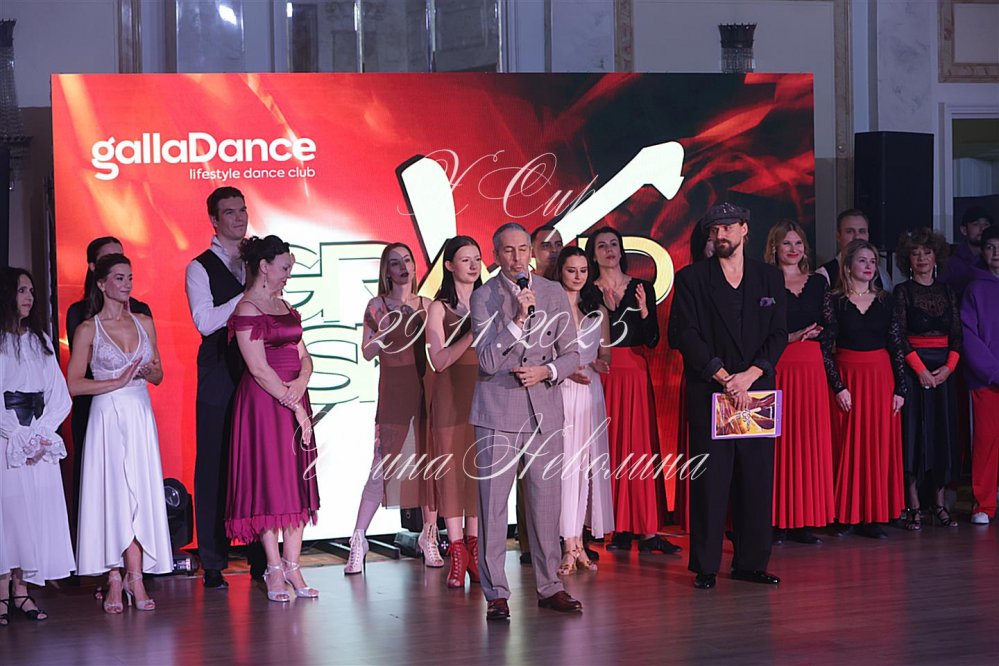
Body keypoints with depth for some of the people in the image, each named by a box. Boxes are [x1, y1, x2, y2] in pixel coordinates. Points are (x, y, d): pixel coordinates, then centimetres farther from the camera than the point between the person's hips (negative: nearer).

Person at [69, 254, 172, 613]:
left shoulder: (144, 323, 11)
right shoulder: (88, 329, -1)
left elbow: (158, 376, 18)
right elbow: (74, 384, -6)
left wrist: (149, 372, -4)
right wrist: (118, 382, -11)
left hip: (141, 417, 4)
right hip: (107, 417, -4)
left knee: (140, 494, -1)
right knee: (110, 493, -5)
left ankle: (135, 577, 1)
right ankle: (115, 579, -1)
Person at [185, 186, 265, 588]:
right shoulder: (201, 268, 0)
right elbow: (205, 321, -12)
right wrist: (248, 295, -13)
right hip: (219, 381, -4)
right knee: (213, 468, -1)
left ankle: (260, 558, 12)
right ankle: (213, 564, 5)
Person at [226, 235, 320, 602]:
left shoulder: (285, 307, 15)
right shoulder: (246, 310, -9)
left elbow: (303, 356, 13)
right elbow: (259, 368, -15)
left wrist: (301, 383, -9)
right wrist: (294, 406, -14)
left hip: (293, 398, 8)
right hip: (263, 402, -8)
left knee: (298, 481, 5)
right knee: (268, 480, -4)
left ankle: (292, 565, 9)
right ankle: (274, 569, 1)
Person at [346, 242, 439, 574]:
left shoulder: (426, 306, 10)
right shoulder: (378, 306, 4)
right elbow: (367, 353, 2)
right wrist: (383, 332, -16)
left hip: (424, 387, 3)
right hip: (393, 392, -3)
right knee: (382, 468, -6)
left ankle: (429, 538, 13)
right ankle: (358, 541, 0)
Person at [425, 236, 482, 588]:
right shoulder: (439, 308, 2)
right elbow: (439, 360, -7)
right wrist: (472, 334, -18)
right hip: (451, 396, -3)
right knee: (451, 469, -3)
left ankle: (474, 548, 7)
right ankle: (457, 551, 2)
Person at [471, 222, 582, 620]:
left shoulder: (553, 293, 9)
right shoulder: (483, 296, -2)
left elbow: (571, 354, 12)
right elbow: (488, 361, -10)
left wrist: (546, 371, -8)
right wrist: (518, 319, -19)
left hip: (544, 410, 3)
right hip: (498, 412, -3)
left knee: (546, 502, 7)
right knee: (492, 504, -4)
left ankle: (549, 587, 17)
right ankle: (496, 594, 2)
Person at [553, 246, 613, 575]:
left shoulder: (598, 311, 14)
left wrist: (599, 363, -3)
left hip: (590, 391, 5)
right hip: (558, 391, -5)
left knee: (587, 463, 3)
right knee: (564, 463, -8)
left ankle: (576, 543, 7)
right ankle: (570, 545, -7)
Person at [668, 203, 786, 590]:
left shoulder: (769, 279, 12)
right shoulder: (692, 279, 4)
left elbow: (778, 335, 7)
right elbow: (684, 335, -4)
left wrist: (749, 375, -9)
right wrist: (723, 377, -12)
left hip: (756, 389, 3)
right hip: (708, 392, -3)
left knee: (758, 478, 3)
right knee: (709, 479, -4)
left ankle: (751, 562, 11)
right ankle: (705, 566, 2)